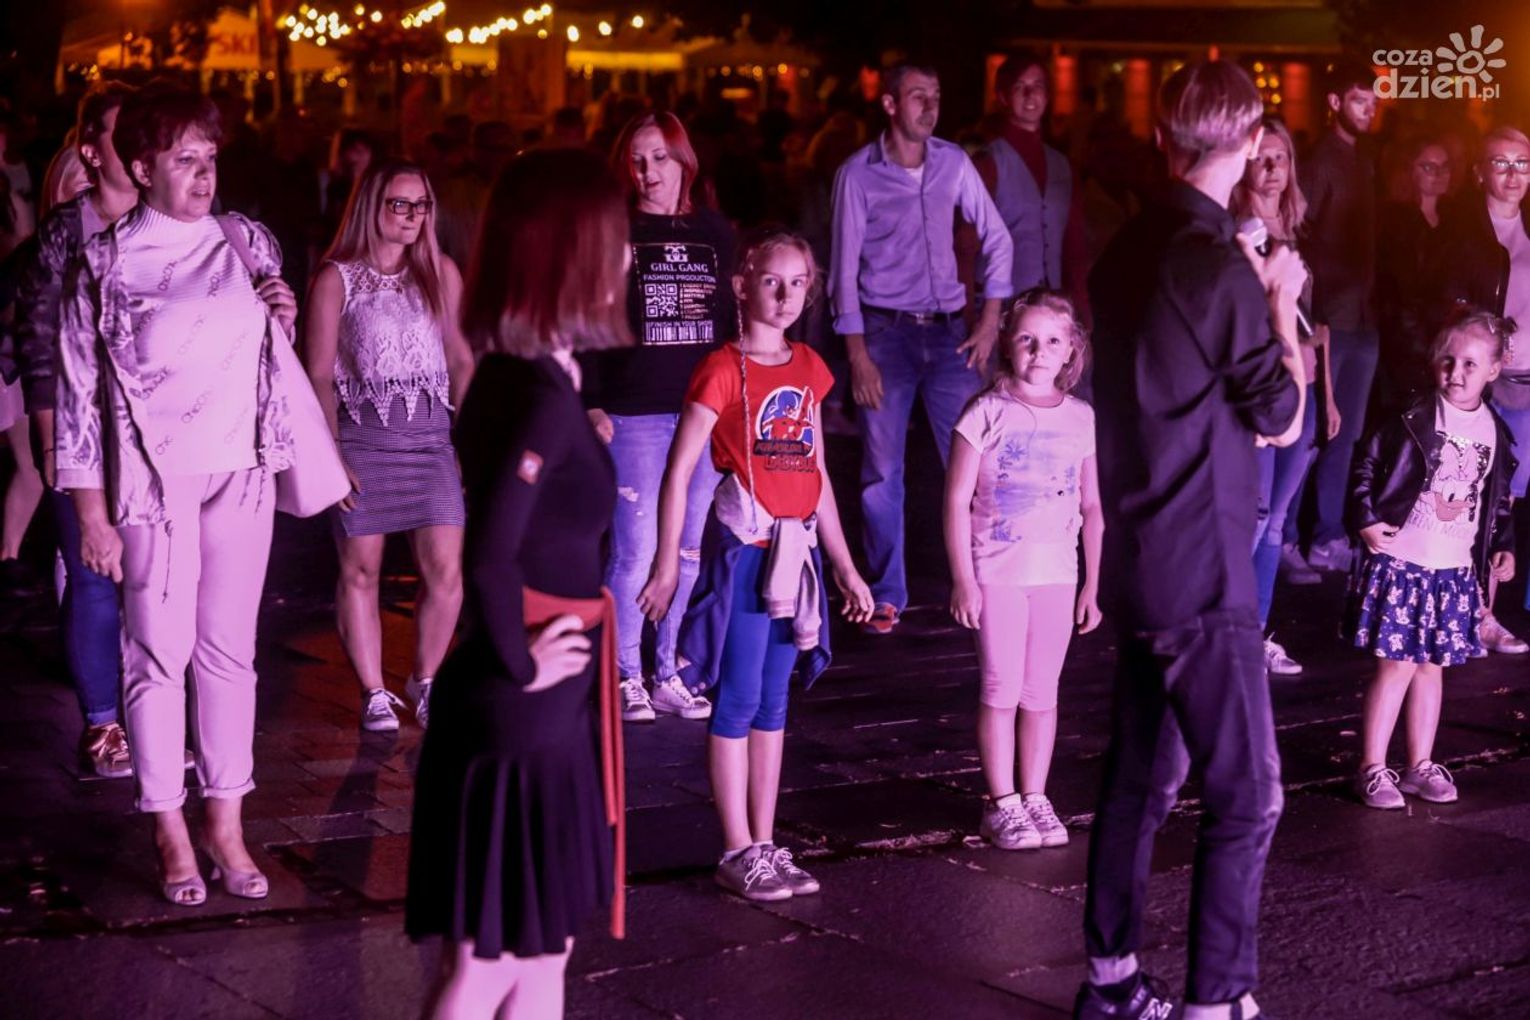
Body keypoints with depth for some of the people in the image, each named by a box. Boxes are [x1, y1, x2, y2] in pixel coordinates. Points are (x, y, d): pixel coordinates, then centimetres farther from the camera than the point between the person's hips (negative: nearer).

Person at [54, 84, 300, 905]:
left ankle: (227, 826, 14)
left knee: (230, 651, 7)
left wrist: (285, 320, -3)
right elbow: (78, 396, -5)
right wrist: (92, 514, -8)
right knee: (160, 651, 0)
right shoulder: (106, 265, -5)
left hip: (241, 470, 4)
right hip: (154, 478, -4)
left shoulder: (246, 244, 7)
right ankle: (171, 833, 10)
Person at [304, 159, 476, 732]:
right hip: (361, 435, -2)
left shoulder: (441, 274, 10)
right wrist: (330, 454, -7)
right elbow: (319, 375, -1)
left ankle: (425, 681, 13)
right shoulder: (337, 279, 1)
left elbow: (462, 360, 13)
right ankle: (374, 694, 11)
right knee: (360, 571, 1)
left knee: (446, 569, -6)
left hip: (430, 436, 2)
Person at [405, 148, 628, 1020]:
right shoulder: (544, 393, -21)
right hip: (522, 715, -9)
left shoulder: (520, 375, 7)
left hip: (543, 710, 9)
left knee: (543, 946, 18)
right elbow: (490, 556, -30)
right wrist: (519, 663, -18)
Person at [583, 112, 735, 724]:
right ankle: (626, 679, 8)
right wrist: (592, 404, -9)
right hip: (634, 415, -4)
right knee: (636, 551, -4)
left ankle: (669, 675, 16)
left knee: (690, 553, 7)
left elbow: (732, 320, 15)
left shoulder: (715, 233, 11)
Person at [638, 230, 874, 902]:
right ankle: (737, 853, 5)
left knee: (774, 702, 11)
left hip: (797, 547, 6)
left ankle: (765, 846, 17)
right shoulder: (724, 370, -8)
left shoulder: (809, 370, 11)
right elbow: (678, 471, -9)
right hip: (743, 544, -6)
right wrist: (666, 566, -13)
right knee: (739, 701, -2)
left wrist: (846, 568, 18)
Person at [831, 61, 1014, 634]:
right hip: (885, 333, -2)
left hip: (947, 330, 2)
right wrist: (858, 355, -9)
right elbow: (845, 269, -4)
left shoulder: (953, 163, 4)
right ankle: (886, 595, 13)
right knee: (881, 471, 2)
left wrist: (990, 319, 3)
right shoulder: (858, 174, -5)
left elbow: (997, 238, 10)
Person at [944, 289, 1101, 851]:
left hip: (1057, 573, 3)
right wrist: (962, 579, -10)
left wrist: (1093, 583, 7)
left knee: (1042, 691, 9)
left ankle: (1035, 797, 18)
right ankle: (1001, 803, 9)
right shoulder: (987, 413, -6)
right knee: (1001, 689, 1)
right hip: (997, 572, -3)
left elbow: (1092, 507, 9)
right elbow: (957, 500, -6)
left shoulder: (1081, 419, 5)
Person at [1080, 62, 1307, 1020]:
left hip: (1137, 560, 9)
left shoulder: (1128, 251, 8)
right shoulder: (1219, 265, -18)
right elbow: (1282, 417, -10)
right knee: (1246, 797, -3)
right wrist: (1283, 303, 2)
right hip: (1202, 570, -9)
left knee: (1143, 776, 17)